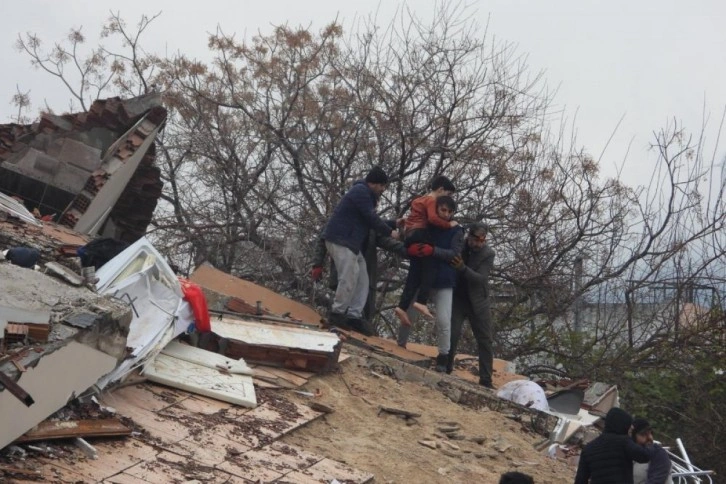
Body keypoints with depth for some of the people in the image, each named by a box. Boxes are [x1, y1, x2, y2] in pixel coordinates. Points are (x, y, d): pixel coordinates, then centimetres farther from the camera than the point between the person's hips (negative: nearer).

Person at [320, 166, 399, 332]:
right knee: (349, 278, -14)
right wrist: (390, 232, -7)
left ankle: (354, 315, 3)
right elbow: (371, 218, -16)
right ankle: (337, 314, -6)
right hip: (340, 240, -11)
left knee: (362, 280, 6)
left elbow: (369, 219, 24)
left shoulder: (366, 194, 21)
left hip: (351, 242, 11)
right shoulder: (361, 191, -12)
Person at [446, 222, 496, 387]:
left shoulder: (488, 254, -13)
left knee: (485, 341, 1)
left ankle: (486, 380, 7)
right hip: (457, 298, 0)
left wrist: (462, 268, -37)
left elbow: (480, 278, -22)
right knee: (452, 335, -10)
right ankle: (445, 372, 4)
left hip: (478, 302, 0)